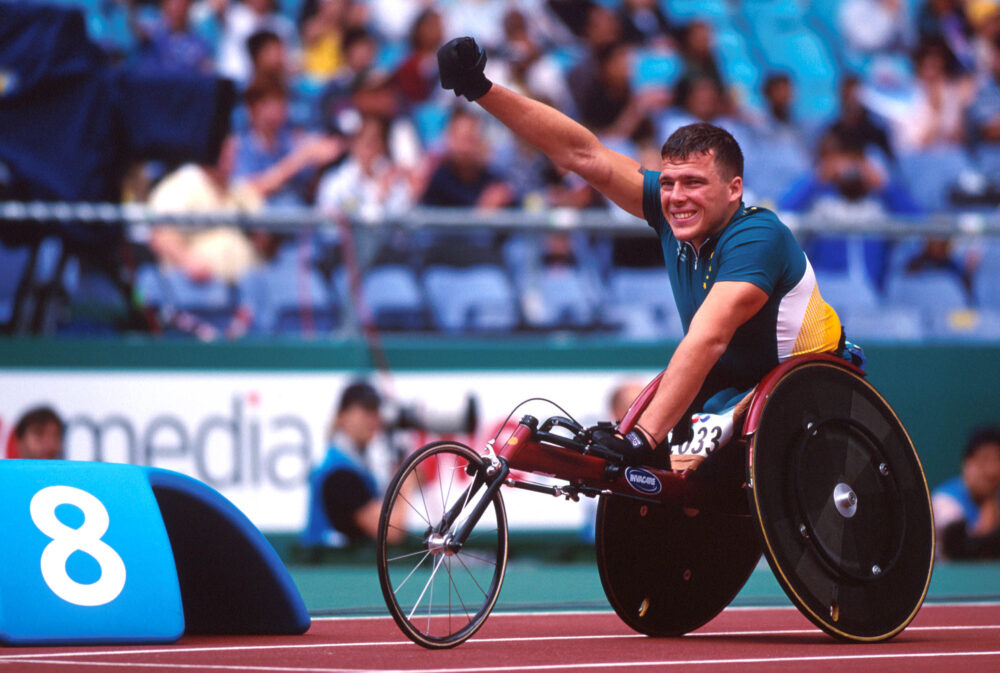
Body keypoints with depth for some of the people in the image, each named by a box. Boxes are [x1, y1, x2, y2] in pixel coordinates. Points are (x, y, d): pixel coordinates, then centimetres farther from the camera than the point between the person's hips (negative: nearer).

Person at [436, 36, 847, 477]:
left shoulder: (756, 238, -28)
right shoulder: (669, 211, -8)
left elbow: (706, 340, -40)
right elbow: (582, 155, -7)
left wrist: (643, 436, -49)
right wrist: (481, 89, -13)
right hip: (732, 382, 6)